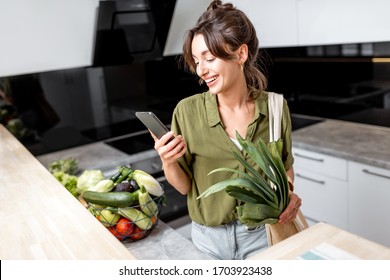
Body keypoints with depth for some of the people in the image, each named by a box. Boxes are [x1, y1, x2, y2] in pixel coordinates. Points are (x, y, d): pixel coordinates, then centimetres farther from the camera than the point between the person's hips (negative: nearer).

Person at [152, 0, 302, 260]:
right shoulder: (188, 110, -15)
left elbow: (285, 165, 5)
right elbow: (184, 186, -7)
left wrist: (289, 194, -14)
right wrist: (168, 163, -26)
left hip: (262, 234, 1)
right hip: (208, 237, 0)